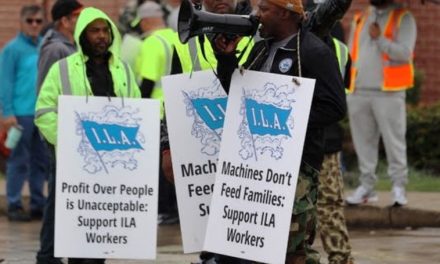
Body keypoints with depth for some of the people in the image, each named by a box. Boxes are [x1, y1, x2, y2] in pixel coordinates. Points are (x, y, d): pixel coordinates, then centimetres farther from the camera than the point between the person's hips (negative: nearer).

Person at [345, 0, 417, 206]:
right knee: (363, 141, 6)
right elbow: (351, 54, 19)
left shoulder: (403, 19, 2)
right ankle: (366, 186, 12)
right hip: (359, 91, 5)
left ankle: (399, 187, -2)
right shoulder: (360, 19, 18)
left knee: (394, 141, -6)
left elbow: (405, 53, -10)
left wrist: (379, 38, -14)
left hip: (388, 93, -5)